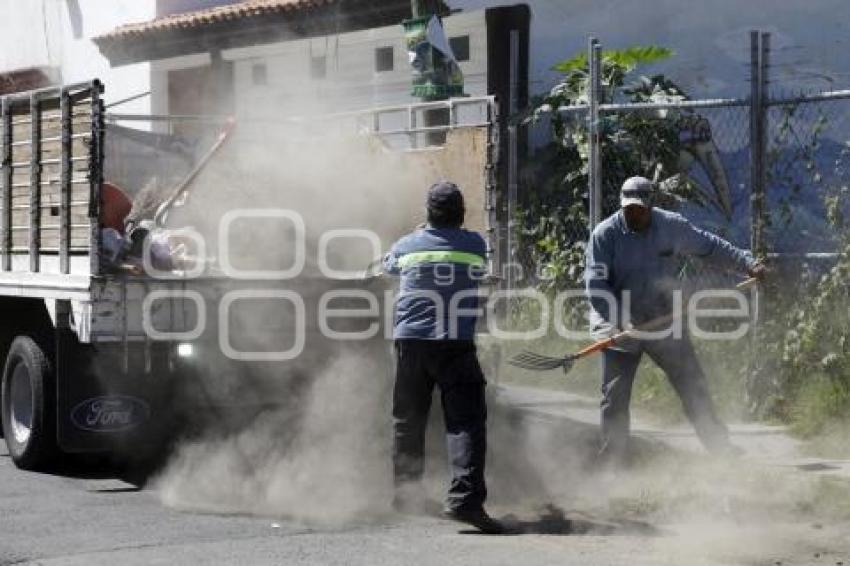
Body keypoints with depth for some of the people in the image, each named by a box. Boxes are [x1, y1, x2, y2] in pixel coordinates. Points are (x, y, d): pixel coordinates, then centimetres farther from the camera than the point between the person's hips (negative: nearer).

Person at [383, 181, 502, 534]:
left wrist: (384, 261, 53)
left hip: (410, 342, 3)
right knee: (465, 421, -7)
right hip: (455, 344, -3)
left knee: (408, 420, 16)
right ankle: (464, 499, -22)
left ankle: (405, 492, 28)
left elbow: (388, 266, 30)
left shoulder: (407, 245, 8)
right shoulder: (475, 245, 4)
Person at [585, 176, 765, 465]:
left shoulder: (672, 226, -2)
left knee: (693, 385, 6)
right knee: (615, 396, -3)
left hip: (664, 322, 2)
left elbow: (710, 246, 13)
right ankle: (612, 461, 5)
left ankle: (719, 446, 17)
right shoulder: (605, 234, -12)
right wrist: (619, 321, -29)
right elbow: (596, 284, -18)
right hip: (618, 326, -2)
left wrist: (747, 263, 9)